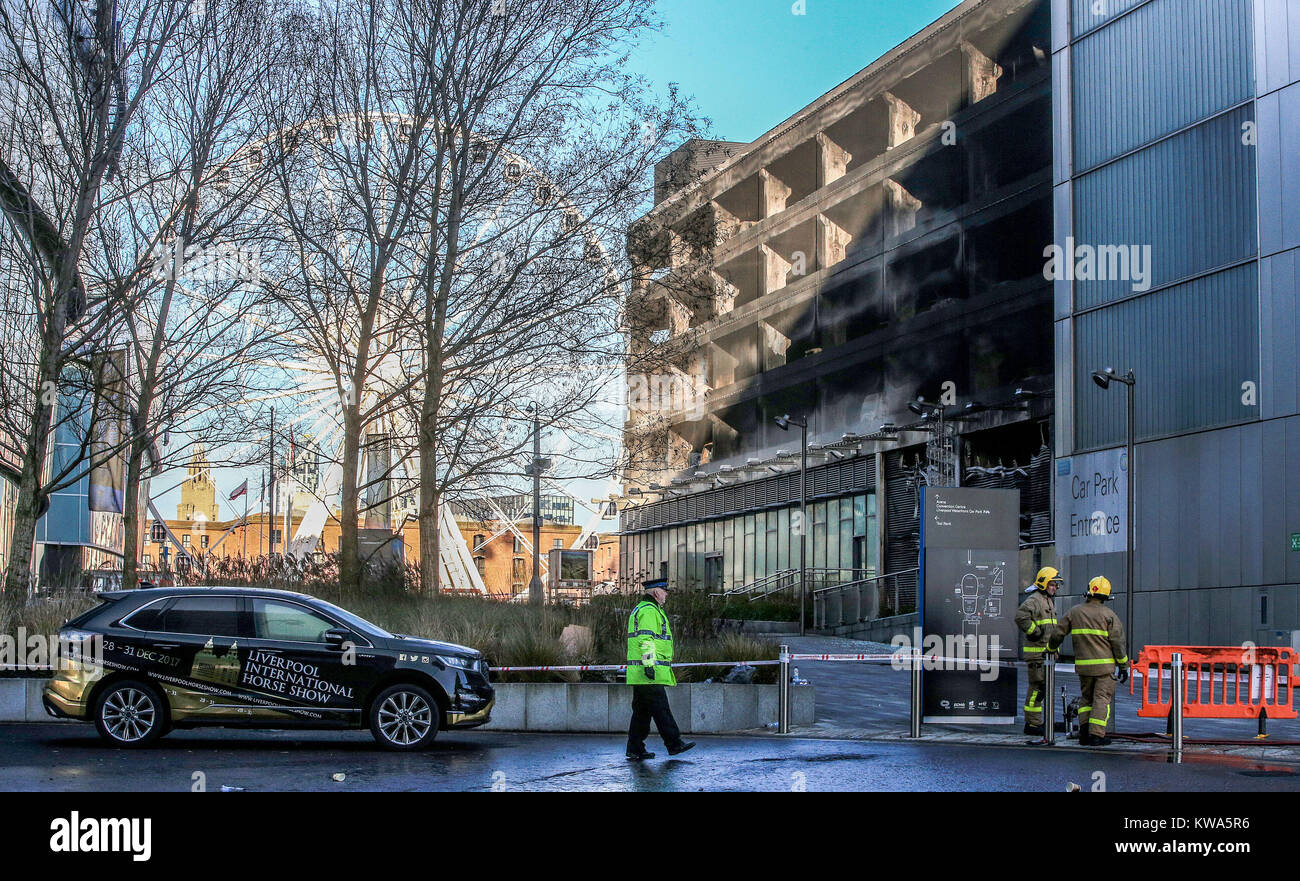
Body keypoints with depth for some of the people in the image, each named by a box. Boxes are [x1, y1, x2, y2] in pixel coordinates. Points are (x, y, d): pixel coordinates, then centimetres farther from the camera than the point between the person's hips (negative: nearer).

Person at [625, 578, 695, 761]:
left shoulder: (639, 609, 24)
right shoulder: (649, 611, -11)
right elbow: (646, 639, -20)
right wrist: (649, 664, -25)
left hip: (639, 675, 11)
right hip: (650, 672, -11)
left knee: (642, 711, 9)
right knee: (661, 709, -4)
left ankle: (635, 750, 9)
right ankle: (674, 744, 1)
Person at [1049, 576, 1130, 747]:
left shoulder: (1074, 612, 6)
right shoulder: (1109, 615, -4)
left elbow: (1058, 633, 10)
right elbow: (1118, 643, -5)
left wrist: (1050, 649, 28)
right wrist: (1123, 666, 2)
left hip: (1083, 665, 4)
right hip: (1104, 665, -4)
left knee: (1086, 698, 16)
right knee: (1102, 699, -1)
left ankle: (1084, 733, 7)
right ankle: (1096, 735, -8)